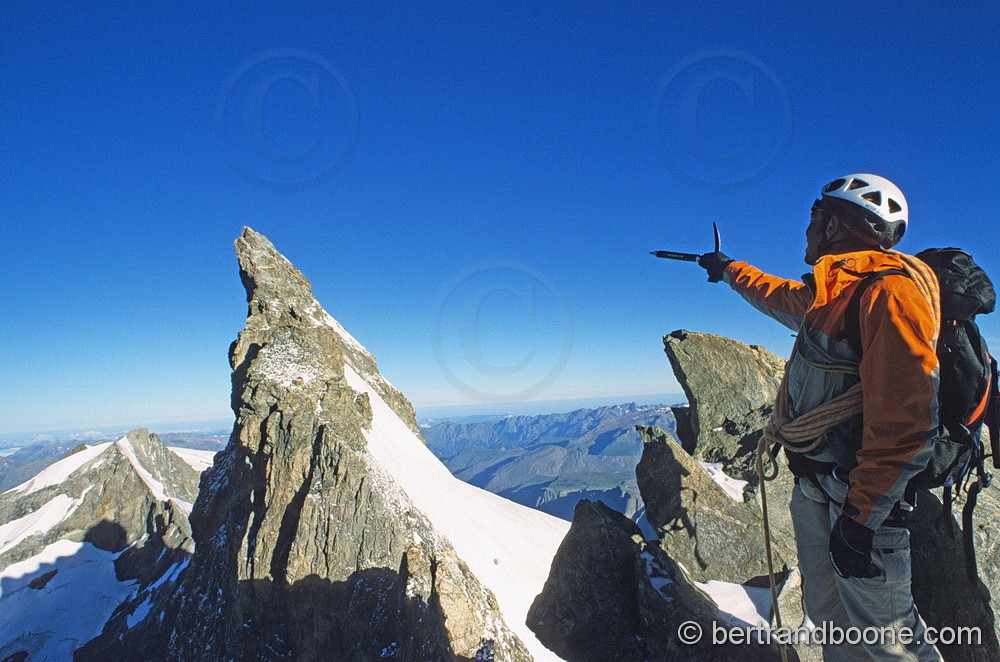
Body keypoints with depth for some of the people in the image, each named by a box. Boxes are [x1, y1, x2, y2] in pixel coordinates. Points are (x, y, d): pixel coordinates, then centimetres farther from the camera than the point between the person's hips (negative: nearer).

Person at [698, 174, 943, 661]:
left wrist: (860, 514, -23)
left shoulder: (889, 288, -18)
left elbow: (905, 417, -24)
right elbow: (782, 298, 36)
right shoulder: (832, 288, 11)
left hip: (857, 493, -9)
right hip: (813, 487, 9)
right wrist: (730, 270, 50)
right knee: (829, 616, 18)